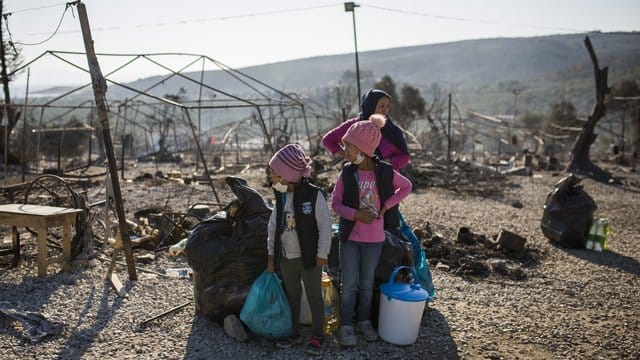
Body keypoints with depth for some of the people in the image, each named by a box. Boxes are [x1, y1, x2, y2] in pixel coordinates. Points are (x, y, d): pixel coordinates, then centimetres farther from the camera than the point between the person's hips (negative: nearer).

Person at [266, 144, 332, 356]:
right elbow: (273, 225, 7)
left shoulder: (314, 195, -18)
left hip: (309, 257, -5)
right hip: (286, 257, 6)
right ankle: (294, 334, 31)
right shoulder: (281, 197, -1)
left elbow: (325, 226, -13)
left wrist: (322, 255, -11)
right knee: (292, 295, 16)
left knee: (314, 296, 7)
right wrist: (271, 254, 8)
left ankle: (317, 336, 20)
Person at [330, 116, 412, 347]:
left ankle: (364, 322, 32)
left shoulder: (384, 172, -11)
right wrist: (355, 214, -20)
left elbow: (406, 187, 6)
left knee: (367, 283, 14)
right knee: (349, 284, 4)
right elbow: (336, 203, -3)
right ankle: (346, 326, 18)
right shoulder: (347, 173, -9)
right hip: (350, 236, 0)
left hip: (374, 238, 1)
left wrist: (386, 206, -5)